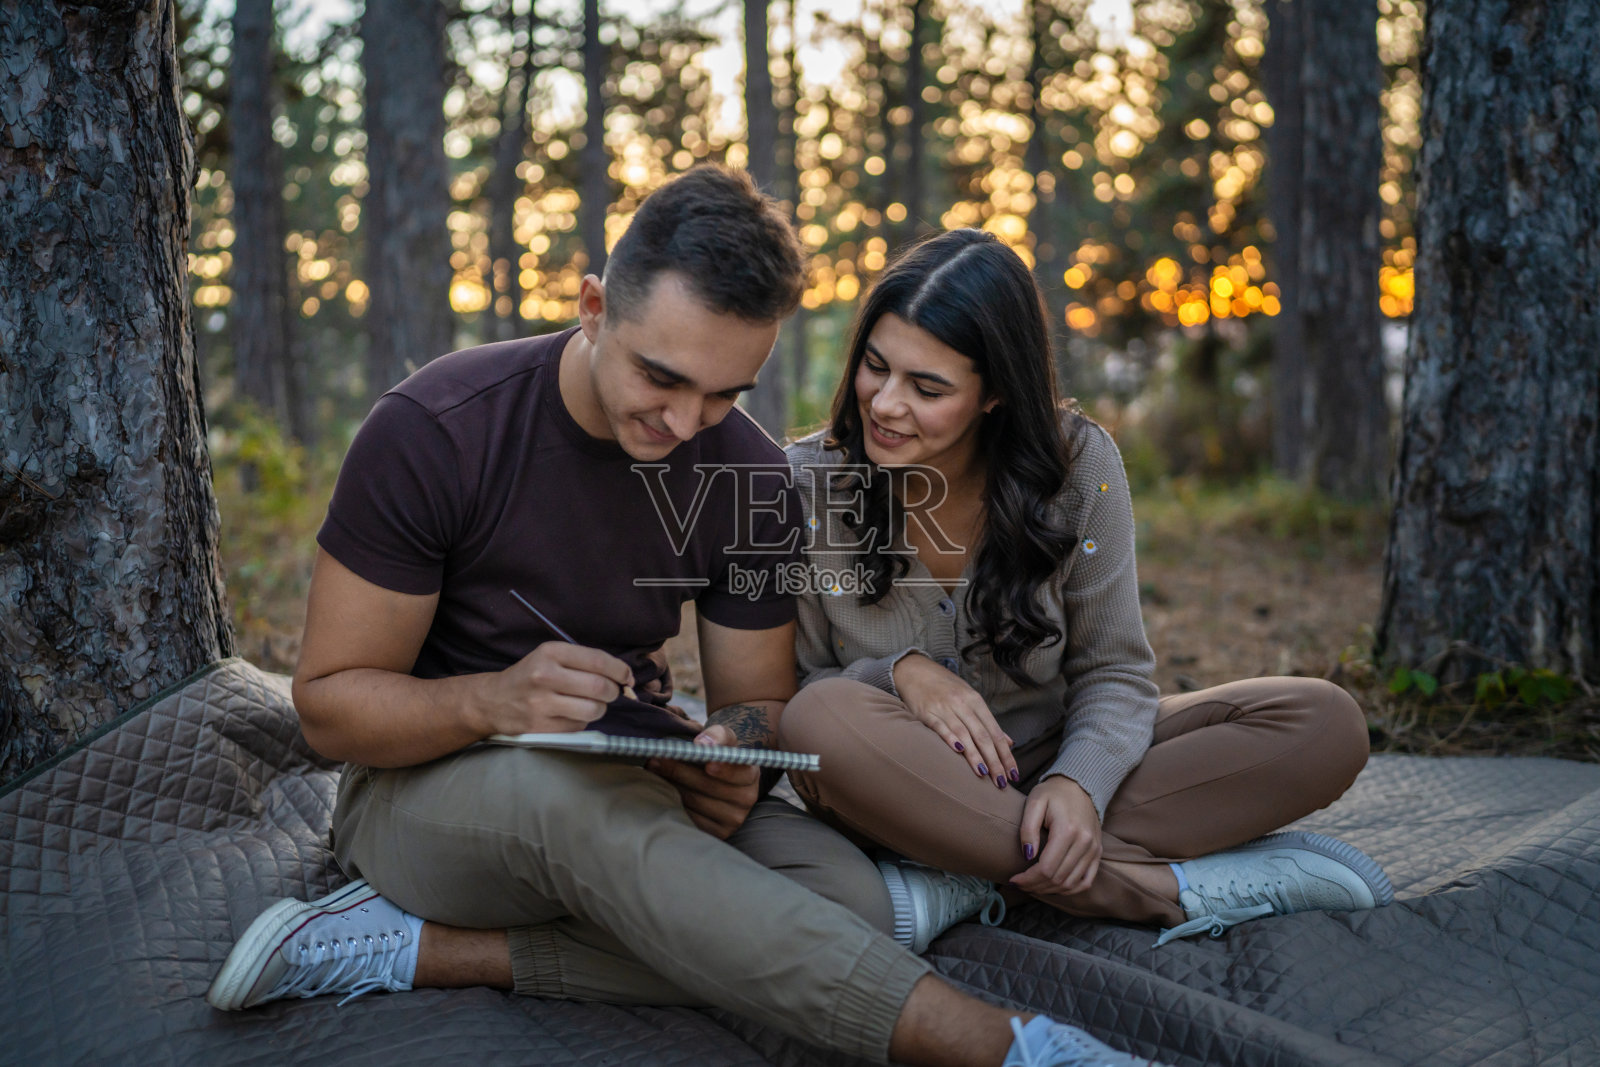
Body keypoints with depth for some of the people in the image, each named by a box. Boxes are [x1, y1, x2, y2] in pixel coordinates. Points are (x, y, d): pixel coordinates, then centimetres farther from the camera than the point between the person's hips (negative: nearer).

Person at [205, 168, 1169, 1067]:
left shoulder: (752, 479, -7)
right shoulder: (432, 432, -18)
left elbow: (756, 700, 1)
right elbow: (329, 701, -14)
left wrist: (729, 761, -24)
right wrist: (494, 701, -35)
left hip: (618, 789, 4)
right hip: (427, 786, -4)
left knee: (816, 884, -26)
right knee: (572, 795, -40)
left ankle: (420, 948, -20)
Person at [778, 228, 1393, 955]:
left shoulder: (1078, 466, -9)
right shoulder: (804, 484, -11)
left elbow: (1112, 671, -6)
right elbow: (787, 694, -7)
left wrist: (1078, 783, -26)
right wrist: (899, 674, -27)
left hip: (1049, 767, 2)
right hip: (900, 793, -2)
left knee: (1326, 725, -18)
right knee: (824, 723, -38)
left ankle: (961, 883, -25)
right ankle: (1173, 887, -26)